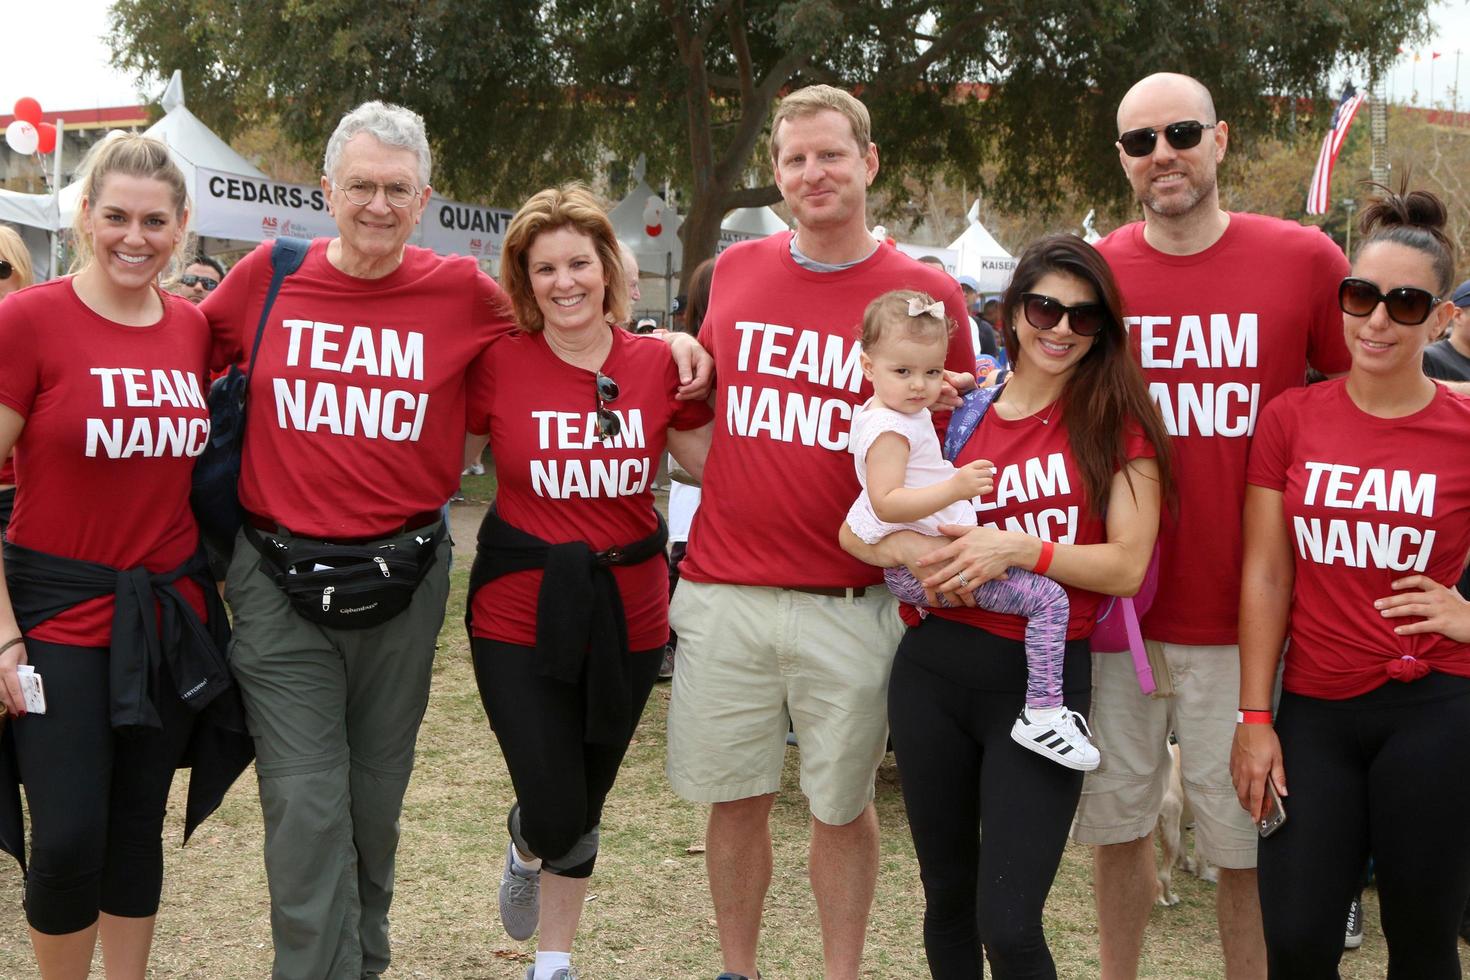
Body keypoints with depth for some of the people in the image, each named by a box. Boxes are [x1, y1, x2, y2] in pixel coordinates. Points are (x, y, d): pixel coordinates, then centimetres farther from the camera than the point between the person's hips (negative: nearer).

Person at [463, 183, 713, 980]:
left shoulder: (659, 363, -4)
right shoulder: (497, 363, -8)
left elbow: (718, 468, 4)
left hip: (627, 610, 2)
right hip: (521, 608, -2)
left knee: (585, 806, 17)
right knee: (555, 818, -2)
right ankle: (525, 848, 39)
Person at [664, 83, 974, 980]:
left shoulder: (926, 295, -2)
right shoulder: (735, 272, 8)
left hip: (849, 604, -2)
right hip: (723, 593, 3)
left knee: (842, 806, 10)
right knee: (736, 798, 11)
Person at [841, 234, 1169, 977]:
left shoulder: (1117, 419, -2)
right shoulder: (957, 413, 6)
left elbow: (1126, 566, -9)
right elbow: (855, 529, 5)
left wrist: (1017, 549, -20)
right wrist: (912, 552, -15)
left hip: (1044, 679, -3)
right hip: (934, 669, 4)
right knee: (946, 898, 17)